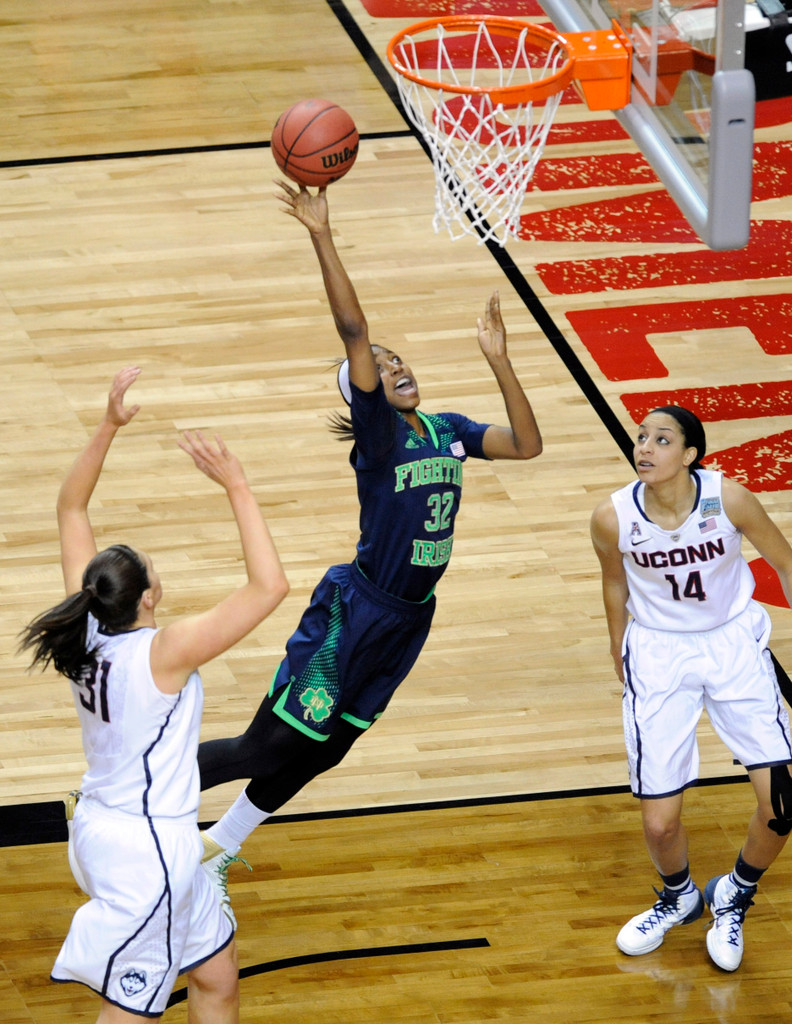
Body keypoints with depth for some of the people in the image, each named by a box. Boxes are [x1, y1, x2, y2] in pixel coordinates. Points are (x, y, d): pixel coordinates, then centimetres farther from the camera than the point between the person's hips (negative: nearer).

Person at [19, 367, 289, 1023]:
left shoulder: (85, 628, -6)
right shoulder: (163, 652, -25)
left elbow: (71, 507, 5)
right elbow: (270, 586, -28)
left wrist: (109, 426, -2)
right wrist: (237, 488, -26)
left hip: (103, 823, 9)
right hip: (146, 849, -9)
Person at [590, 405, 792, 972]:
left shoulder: (729, 499, -20)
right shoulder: (613, 517, -17)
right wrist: (621, 660, 18)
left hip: (734, 646, 0)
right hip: (658, 654, 0)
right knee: (661, 824, -3)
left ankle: (733, 898, 21)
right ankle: (678, 898, 34)